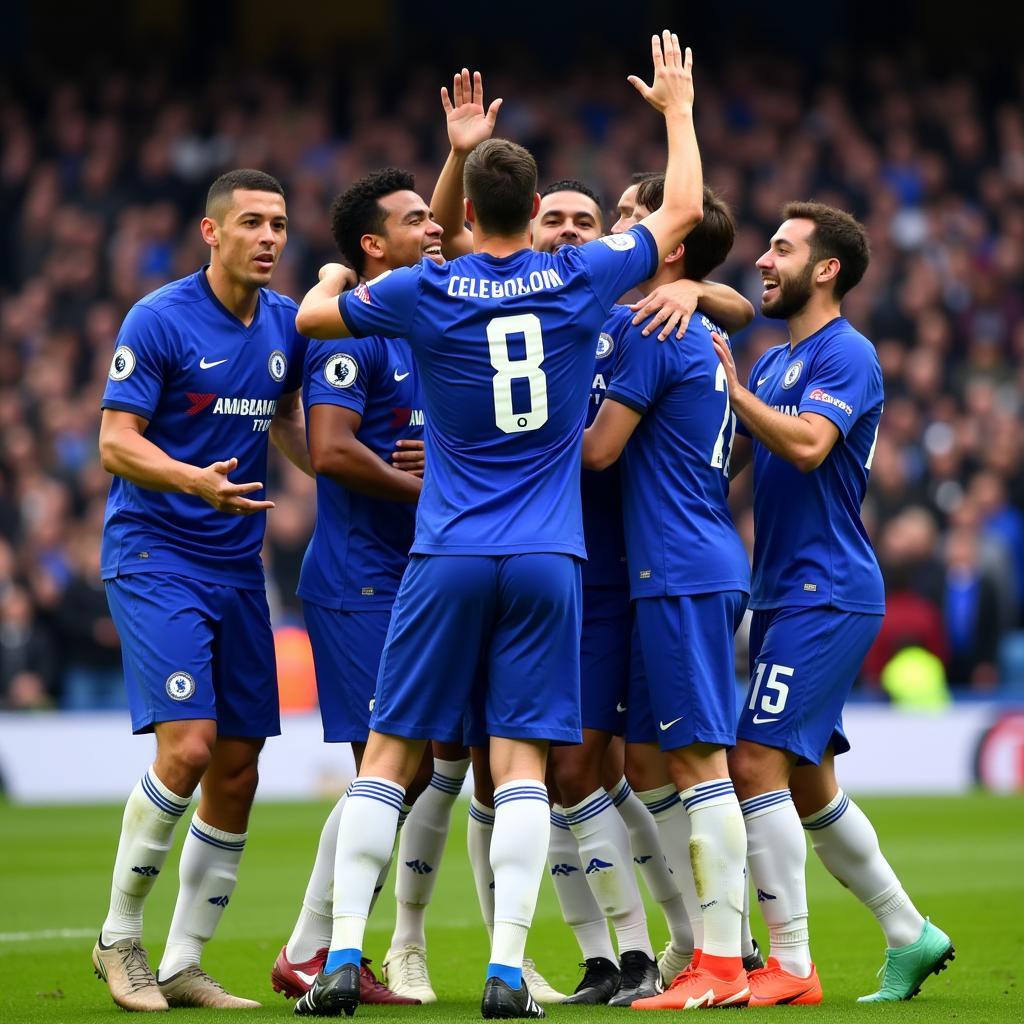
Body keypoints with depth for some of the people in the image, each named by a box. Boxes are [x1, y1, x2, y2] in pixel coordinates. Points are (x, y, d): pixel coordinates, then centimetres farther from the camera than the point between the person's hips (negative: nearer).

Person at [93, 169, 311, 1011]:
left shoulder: (287, 325, 8)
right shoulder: (159, 321, -10)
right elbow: (116, 442, -13)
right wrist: (195, 480, -30)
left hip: (238, 566, 7)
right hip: (155, 556, -6)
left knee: (238, 770, 3)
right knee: (188, 745, -19)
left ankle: (183, 965, 13)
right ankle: (119, 938, -1)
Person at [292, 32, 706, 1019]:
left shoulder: (422, 294, -3)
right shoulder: (579, 280, -1)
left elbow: (311, 316, 15)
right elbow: (683, 210, 15)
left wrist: (329, 278, 38)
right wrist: (677, 107, 28)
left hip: (447, 558, -1)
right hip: (547, 561, 1)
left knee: (387, 754, 4)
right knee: (521, 762, -1)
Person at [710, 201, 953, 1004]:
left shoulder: (847, 355, -10)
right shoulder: (774, 363, 18)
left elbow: (807, 445, -25)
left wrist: (731, 387, -19)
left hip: (825, 596, -10)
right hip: (783, 595, 10)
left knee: (757, 763, -16)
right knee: (808, 786, 13)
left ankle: (791, 966, -13)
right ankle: (911, 937, 24)